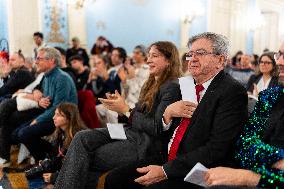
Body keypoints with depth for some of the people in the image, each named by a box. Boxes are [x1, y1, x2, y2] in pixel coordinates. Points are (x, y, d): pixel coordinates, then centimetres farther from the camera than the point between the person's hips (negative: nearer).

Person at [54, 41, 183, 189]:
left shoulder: (172, 88, -12)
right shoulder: (151, 84, 16)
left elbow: (158, 129, -17)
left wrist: (126, 110, -13)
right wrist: (120, 106, -3)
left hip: (145, 143, -8)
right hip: (131, 132, 8)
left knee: (85, 159, -14)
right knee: (82, 138, -11)